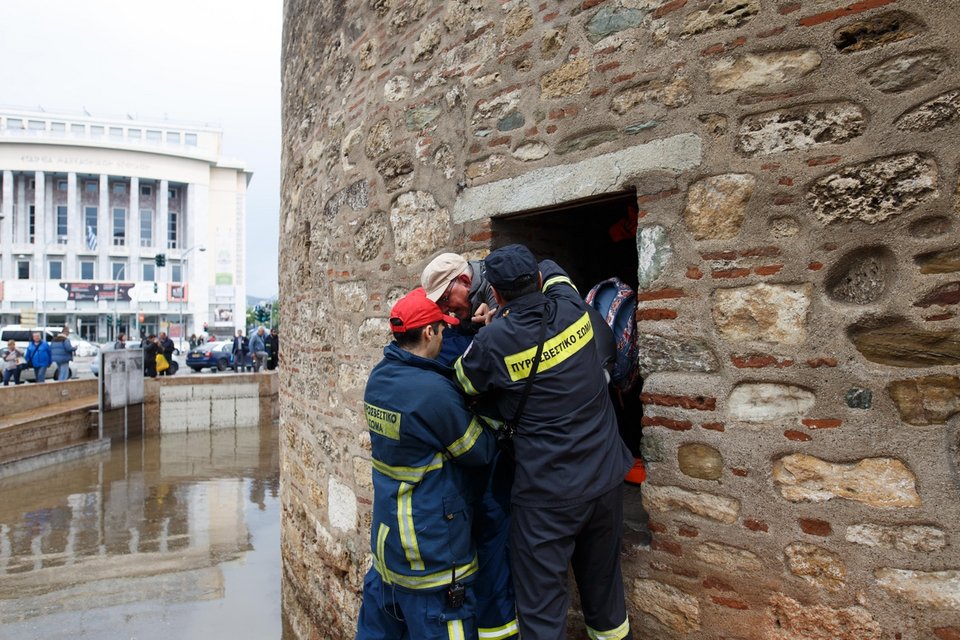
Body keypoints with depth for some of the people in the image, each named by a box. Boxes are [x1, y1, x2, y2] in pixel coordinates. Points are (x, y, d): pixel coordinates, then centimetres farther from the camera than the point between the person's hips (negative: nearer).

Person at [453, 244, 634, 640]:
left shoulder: (493, 342, -16)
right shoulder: (573, 310, -4)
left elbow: (461, 386, 4)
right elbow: (553, 272, 19)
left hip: (548, 491, -5)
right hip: (606, 475, 6)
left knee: (541, 606, 8)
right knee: (603, 575, 25)